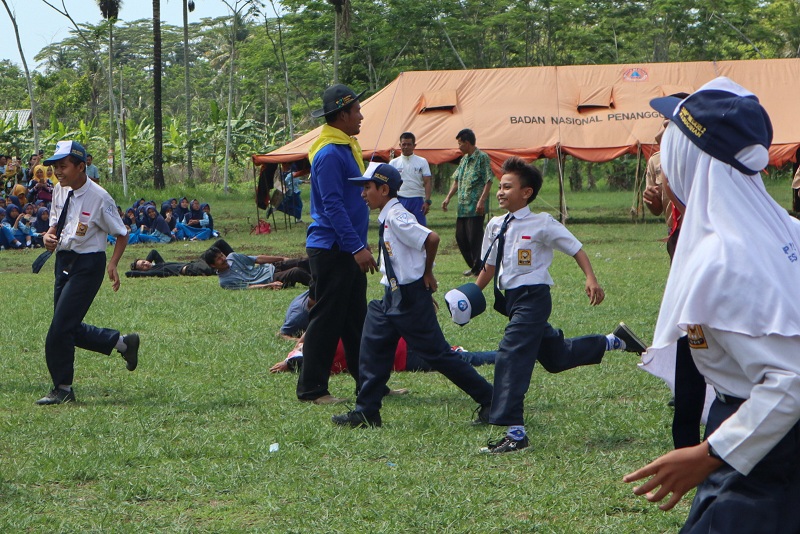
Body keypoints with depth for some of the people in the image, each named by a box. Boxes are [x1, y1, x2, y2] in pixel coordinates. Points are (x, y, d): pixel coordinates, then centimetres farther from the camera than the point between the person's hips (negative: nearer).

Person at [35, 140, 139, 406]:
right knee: (68, 327, 11)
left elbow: (122, 234, -7)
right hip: (64, 261, 8)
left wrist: (113, 263, -20)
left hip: (88, 264, -8)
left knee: (60, 328, -9)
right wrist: (48, 236, -6)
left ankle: (63, 390, 5)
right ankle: (122, 342, 29)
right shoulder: (59, 191, 4)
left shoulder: (99, 198, -16)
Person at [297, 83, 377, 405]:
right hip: (331, 249, -10)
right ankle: (311, 388, 0)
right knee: (326, 320, -5)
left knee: (356, 319, 13)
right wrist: (357, 247, -25)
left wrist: (359, 246, 22)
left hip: (349, 250, 10)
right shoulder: (329, 153, -16)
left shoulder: (346, 147, 15)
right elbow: (332, 206, -22)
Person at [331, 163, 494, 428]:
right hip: (394, 297, 10)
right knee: (374, 346, 9)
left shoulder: (396, 217, -18)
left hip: (410, 297, -10)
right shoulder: (387, 219, 12)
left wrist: (427, 274, -15)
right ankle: (367, 412, 14)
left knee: (437, 354, -4)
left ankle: (490, 401, 3)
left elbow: (431, 238, -29)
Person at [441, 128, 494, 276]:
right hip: (462, 207, 9)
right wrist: (448, 197, 13)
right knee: (460, 236, 11)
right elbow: (456, 180, 22)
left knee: (475, 237, -6)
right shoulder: (464, 159, 16)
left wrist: (482, 201, -22)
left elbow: (488, 181, -14)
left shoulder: (482, 158, -9)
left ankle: (479, 269, 2)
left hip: (475, 207, -9)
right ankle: (473, 266, 22)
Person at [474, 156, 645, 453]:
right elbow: (490, 265, 17)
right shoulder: (495, 226, 7)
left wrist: (591, 280, -18)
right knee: (555, 357, 20)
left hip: (533, 297, -8)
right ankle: (613, 341, 41)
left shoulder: (541, 224, -11)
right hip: (510, 299, 8)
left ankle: (515, 432, -18)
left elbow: (576, 249, -7)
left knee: (511, 356, -19)